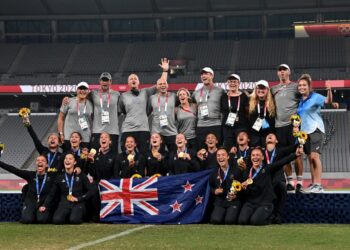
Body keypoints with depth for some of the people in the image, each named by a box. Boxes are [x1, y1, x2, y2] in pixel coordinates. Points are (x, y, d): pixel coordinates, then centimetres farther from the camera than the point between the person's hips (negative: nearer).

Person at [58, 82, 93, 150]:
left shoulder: (90, 104, 10)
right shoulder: (69, 102, 4)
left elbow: (92, 121, 14)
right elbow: (61, 118, 6)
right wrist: (61, 134, 0)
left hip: (85, 139, 2)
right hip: (69, 138, -2)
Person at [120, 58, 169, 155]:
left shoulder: (145, 92, 12)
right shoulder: (124, 96, 14)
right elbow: (121, 111, 18)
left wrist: (165, 71, 3)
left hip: (143, 129, 0)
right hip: (127, 129, 0)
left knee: (144, 154, -2)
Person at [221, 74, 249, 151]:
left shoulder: (244, 97, 2)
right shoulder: (224, 97, 10)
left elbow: (248, 112, 4)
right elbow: (221, 111, 16)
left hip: (241, 127, -2)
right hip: (227, 128, 3)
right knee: (228, 149, 1)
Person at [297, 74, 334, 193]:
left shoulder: (315, 97, -7)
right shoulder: (300, 100, 12)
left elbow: (328, 101, -24)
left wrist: (329, 91, -41)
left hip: (315, 129, -7)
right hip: (305, 131, 7)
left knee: (315, 156, -16)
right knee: (310, 158, 9)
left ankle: (318, 185, -17)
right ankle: (313, 183, 14)